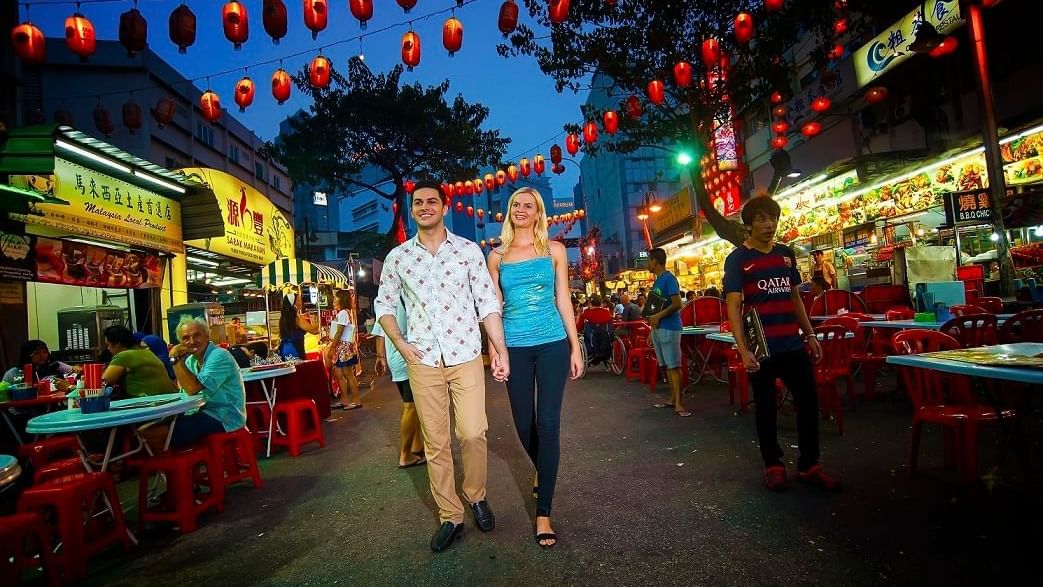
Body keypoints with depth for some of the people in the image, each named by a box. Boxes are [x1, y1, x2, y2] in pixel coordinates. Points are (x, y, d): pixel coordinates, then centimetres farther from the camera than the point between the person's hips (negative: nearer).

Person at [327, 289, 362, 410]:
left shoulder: (343, 313, -14)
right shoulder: (341, 313, 16)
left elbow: (339, 333, -18)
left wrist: (332, 347, -16)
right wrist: (331, 347, 14)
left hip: (344, 347, -10)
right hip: (339, 348, 10)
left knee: (348, 374, -4)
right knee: (338, 374, 10)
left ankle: (356, 400, 2)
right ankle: (343, 400, 16)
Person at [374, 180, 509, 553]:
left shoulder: (468, 250, 1)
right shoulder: (397, 256, 6)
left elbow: (488, 303, 0)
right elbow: (383, 304, 13)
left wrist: (500, 350, -4)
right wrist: (400, 343, -1)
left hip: (466, 356, -1)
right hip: (423, 361, 2)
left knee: (473, 433, -6)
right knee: (435, 443, 7)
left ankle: (477, 496, 23)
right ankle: (450, 517, 22)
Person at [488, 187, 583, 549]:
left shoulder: (554, 250, 5)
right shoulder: (497, 255, 8)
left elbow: (563, 300, 6)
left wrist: (575, 347, 3)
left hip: (552, 343, -1)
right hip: (515, 347, 2)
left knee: (548, 425, -5)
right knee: (524, 425, 9)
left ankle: (543, 513, 4)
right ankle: (543, 475, 41)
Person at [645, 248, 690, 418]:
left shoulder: (669, 278, -11)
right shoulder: (657, 280, 17)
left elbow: (677, 304, -18)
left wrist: (658, 316, -18)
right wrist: (652, 331, 19)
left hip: (669, 328, -9)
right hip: (658, 329, 9)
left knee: (674, 366, -8)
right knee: (666, 366, 11)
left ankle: (679, 403, -7)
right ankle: (673, 399, 18)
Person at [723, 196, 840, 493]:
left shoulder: (786, 254, 11)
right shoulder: (737, 259, -6)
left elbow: (795, 298, 18)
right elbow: (734, 306, -13)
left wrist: (810, 335, 15)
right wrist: (743, 349, -21)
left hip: (793, 344, 5)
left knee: (809, 401, 8)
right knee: (766, 407, 8)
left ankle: (809, 465, 23)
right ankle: (773, 465, 22)